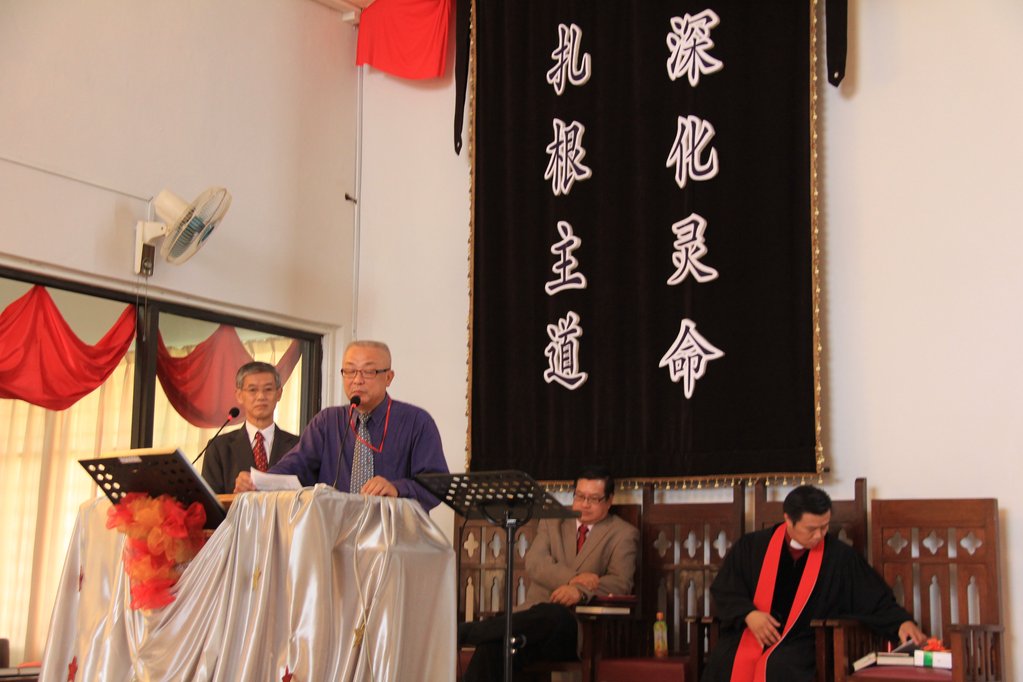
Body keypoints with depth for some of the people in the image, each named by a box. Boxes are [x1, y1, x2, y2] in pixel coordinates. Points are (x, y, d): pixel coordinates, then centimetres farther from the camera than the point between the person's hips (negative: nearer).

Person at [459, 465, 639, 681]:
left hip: (579, 628, -3)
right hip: (533, 615, 3)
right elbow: (534, 563, 5)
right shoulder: (552, 522, 21)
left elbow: (621, 582, -3)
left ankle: (465, 631, -30)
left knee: (553, 614, -39)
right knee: (491, 646, -31)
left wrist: (581, 591, -23)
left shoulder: (624, 534, 11)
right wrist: (573, 578, -14)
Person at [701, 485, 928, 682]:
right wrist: (748, 614, -12)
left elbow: (876, 600, 6)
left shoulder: (840, 556, 2)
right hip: (746, 636, 1)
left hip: (800, 643, -1)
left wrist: (902, 622, -13)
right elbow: (723, 588, 6)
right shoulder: (752, 546, 4)